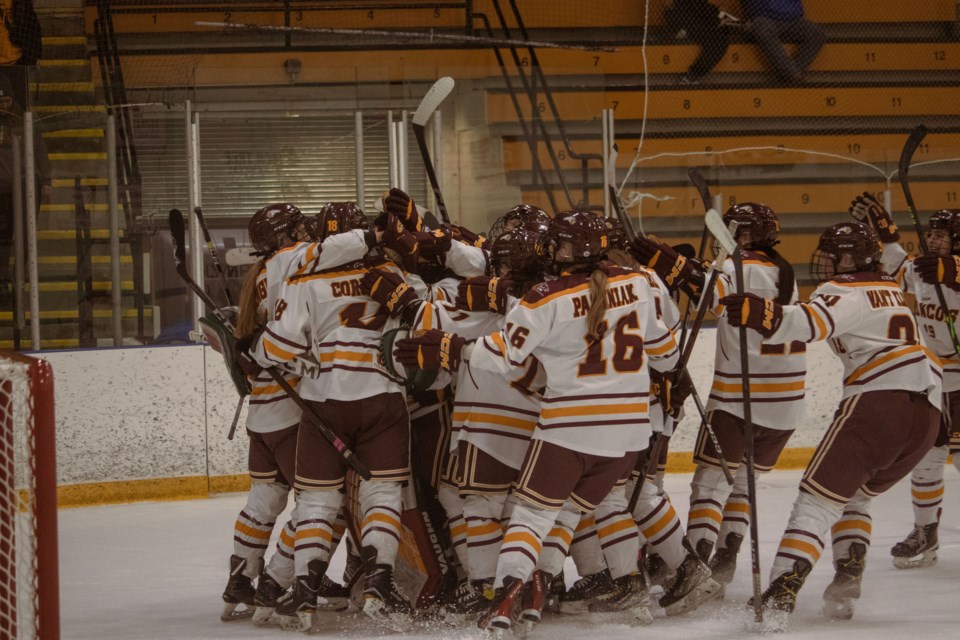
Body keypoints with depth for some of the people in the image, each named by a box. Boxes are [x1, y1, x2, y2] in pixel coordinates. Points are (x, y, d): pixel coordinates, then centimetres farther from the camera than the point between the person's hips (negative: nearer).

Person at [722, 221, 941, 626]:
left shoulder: (846, 291, 1)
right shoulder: (890, 291, 27)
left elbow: (811, 321, -20)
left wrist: (761, 314, -32)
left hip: (877, 400, -8)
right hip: (928, 412, 8)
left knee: (819, 497, -9)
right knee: (853, 496, 26)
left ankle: (780, 596, -23)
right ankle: (846, 586, 11)